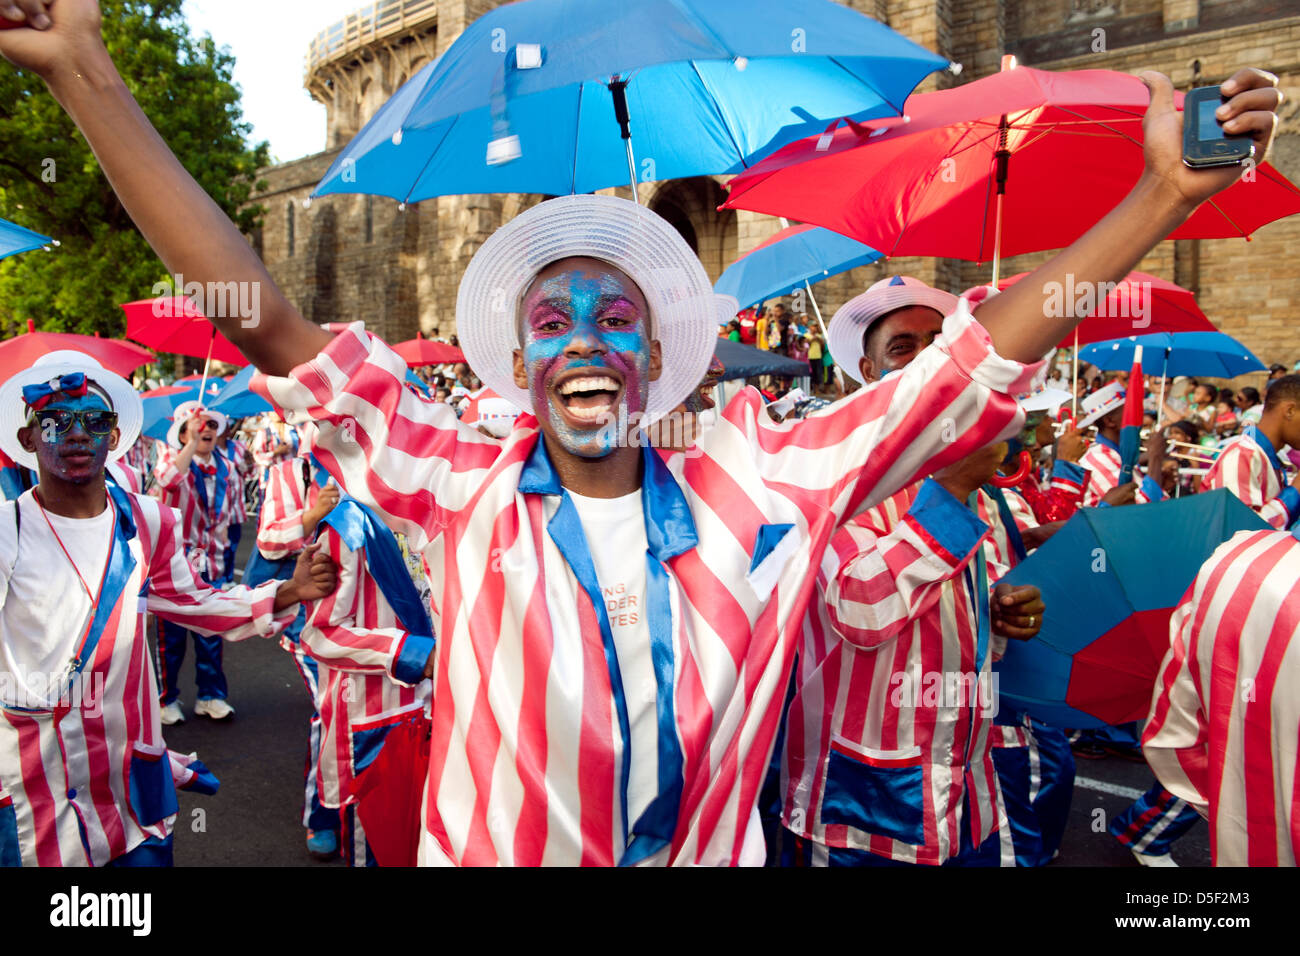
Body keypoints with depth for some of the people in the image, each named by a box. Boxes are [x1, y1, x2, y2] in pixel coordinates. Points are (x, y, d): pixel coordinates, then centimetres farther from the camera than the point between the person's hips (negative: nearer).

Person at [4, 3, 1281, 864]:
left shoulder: (756, 491, -11)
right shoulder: (461, 492, -12)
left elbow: (979, 357, -10)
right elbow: (267, 324, -16)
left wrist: (1165, 194, -13)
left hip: (712, 851, 1)